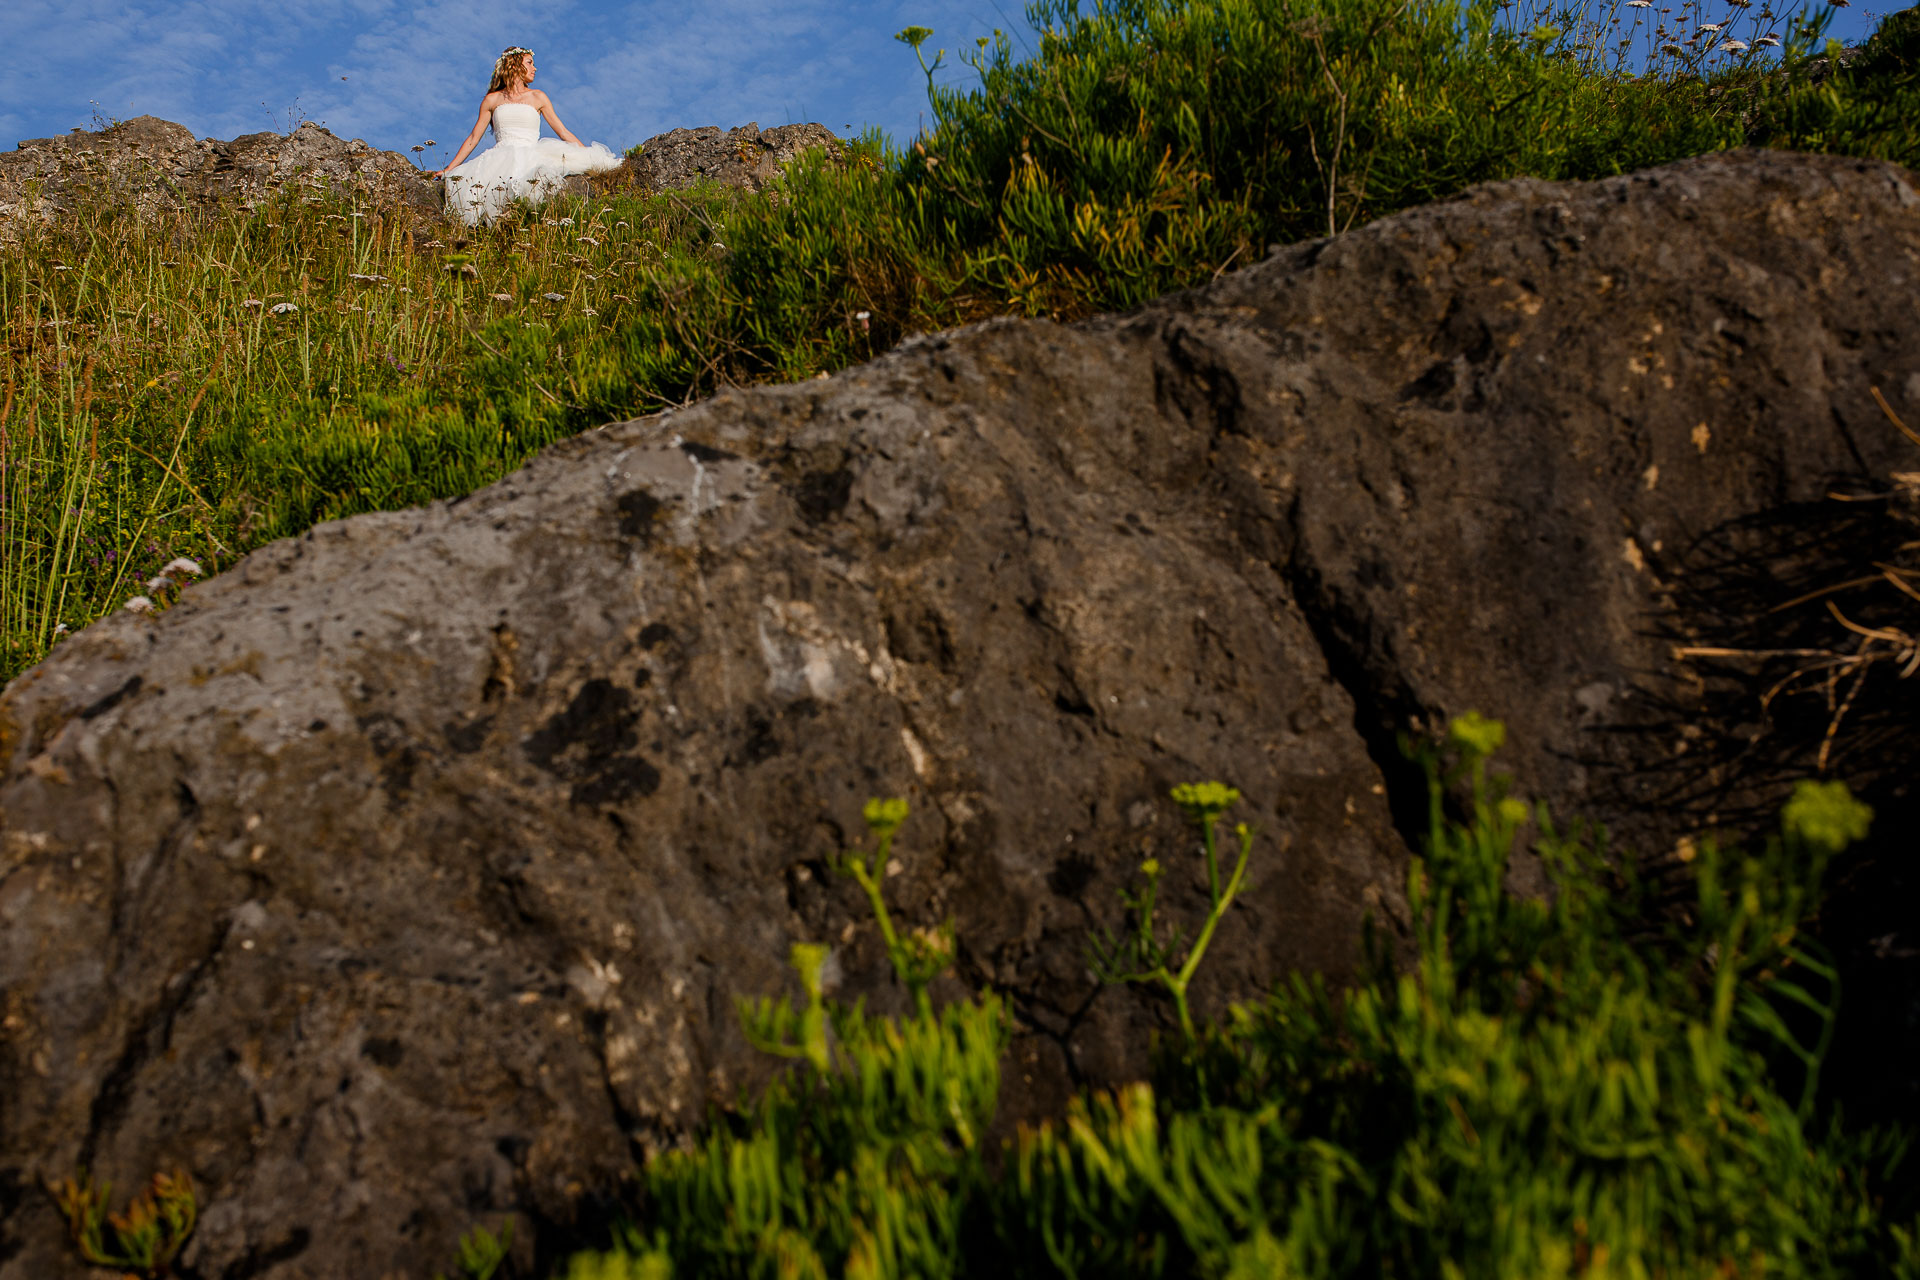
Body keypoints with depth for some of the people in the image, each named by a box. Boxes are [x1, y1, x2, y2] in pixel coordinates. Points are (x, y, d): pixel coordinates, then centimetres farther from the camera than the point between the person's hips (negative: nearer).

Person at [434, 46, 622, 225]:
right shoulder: (492, 100, 16)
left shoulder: (538, 97, 17)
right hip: (501, 159, 1)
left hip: (532, 156, -1)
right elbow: (473, 138, 19)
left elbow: (564, 133, 17)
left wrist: (591, 158, 9)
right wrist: (448, 170, 14)